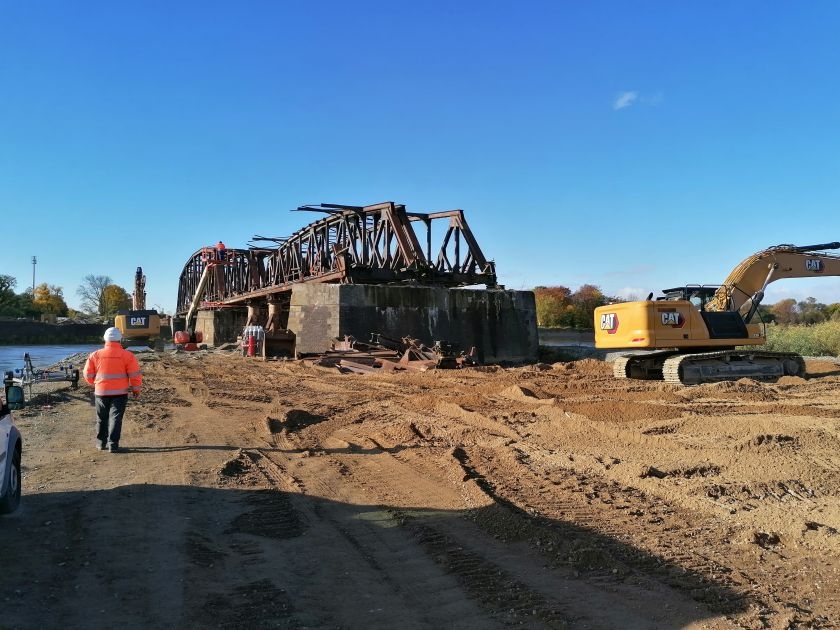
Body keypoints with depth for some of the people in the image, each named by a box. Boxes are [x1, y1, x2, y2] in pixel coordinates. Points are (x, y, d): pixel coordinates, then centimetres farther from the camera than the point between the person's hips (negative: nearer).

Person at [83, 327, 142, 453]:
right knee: (116, 418, 2)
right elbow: (135, 375, -8)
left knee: (102, 418, 17)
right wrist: (136, 389, 6)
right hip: (120, 392, -2)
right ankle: (113, 444, -2)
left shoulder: (95, 355, -2)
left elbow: (88, 374, 5)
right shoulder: (127, 355, -9)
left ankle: (101, 443, 28)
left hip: (101, 392, 2)